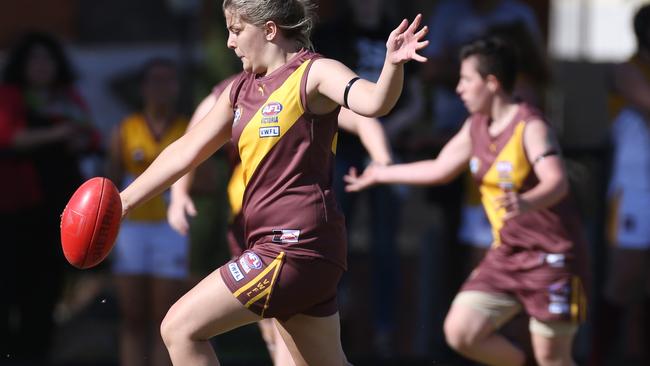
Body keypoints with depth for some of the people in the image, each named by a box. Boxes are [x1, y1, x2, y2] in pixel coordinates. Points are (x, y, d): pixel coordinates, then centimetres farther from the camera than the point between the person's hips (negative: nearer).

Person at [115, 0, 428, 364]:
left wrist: (393, 64, -48)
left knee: (180, 328, -9)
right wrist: (125, 201, 22)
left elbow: (373, 102, -27)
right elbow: (187, 150, 21)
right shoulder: (242, 90, 15)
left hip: (295, 248, -9)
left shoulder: (313, 73, -9)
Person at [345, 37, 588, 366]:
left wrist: (525, 203, -55)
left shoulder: (530, 128, -18)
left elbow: (557, 183, -34)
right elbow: (440, 169, 20)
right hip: (506, 253, 7)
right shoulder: (475, 127, 6)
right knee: (460, 332, -4)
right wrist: (380, 174, 26)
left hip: (551, 255, -7)